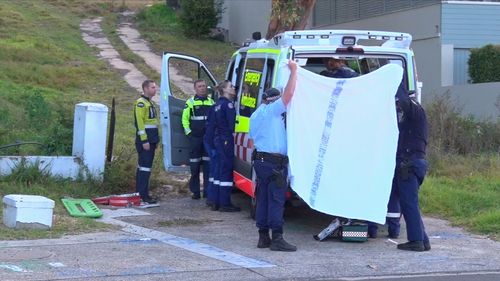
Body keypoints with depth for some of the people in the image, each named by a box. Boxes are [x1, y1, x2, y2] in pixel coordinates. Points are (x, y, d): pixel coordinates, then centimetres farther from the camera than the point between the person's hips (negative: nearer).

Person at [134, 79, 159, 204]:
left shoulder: (149, 103, 20)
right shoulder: (141, 103, -12)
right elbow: (139, 123, -19)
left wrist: (155, 140, 23)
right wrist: (144, 140, -23)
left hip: (151, 141, 10)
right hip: (145, 141, -10)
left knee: (143, 167, 12)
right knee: (145, 167, -11)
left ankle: (139, 193, 16)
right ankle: (143, 196, -12)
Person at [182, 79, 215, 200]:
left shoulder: (211, 102, 13)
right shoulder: (190, 102, 3)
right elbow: (185, 118, 1)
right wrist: (188, 132, -6)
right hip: (195, 137, -3)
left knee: (208, 165, 3)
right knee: (195, 166, -1)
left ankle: (207, 191, 7)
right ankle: (195, 191, 4)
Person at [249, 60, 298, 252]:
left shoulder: (255, 115, 20)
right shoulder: (272, 111, -8)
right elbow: (289, 94, -18)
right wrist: (293, 71, -9)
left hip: (260, 160, 9)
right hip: (274, 162, -9)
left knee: (263, 198, 9)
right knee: (276, 200, -9)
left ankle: (263, 237, 9)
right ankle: (277, 239, -12)